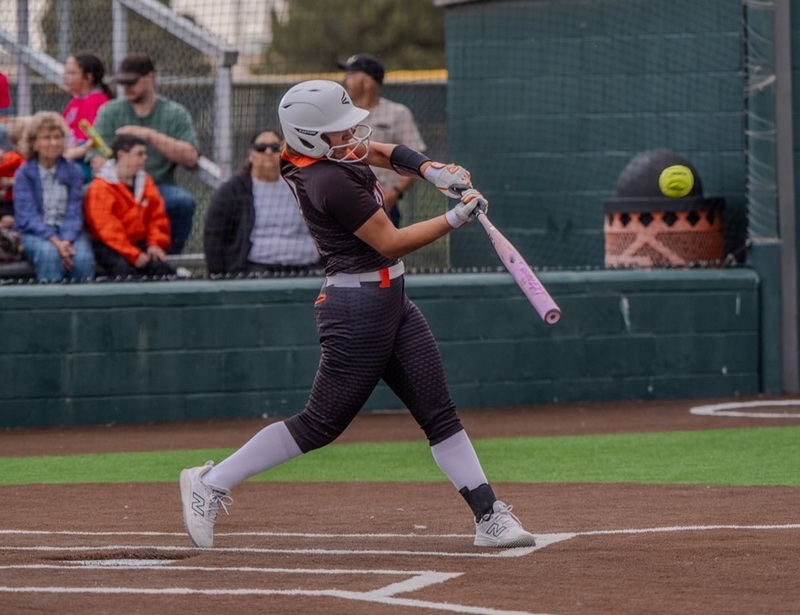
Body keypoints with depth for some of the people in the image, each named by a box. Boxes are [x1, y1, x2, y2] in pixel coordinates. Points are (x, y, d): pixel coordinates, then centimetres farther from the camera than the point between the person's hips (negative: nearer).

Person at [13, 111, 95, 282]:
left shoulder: (73, 172, 5)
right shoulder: (24, 174, -1)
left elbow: (74, 213, -2)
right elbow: (28, 216, -9)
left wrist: (66, 240, -22)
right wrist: (54, 241, -24)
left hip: (68, 231, 2)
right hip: (35, 233, -2)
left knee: (83, 258, -30)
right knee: (49, 253, -35)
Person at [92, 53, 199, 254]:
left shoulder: (176, 114, 8)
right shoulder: (110, 112, 11)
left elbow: (190, 158, -7)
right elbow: (98, 161, 0)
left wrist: (150, 135, -15)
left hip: (160, 187, 0)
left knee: (183, 201, -33)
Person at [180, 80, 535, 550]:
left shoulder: (327, 155, 5)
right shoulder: (332, 183, -22)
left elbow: (381, 152, 24)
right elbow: (391, 243, -19)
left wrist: (432, 171, 6)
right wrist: (456, 218, -13)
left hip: (391, 299, 10)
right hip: (359, 307, -10)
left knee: (439, 411, 5)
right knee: (322, 423, -3)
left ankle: (489, 515, 4)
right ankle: (211, 484, 7)